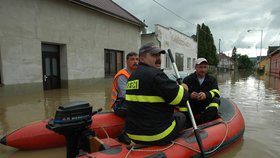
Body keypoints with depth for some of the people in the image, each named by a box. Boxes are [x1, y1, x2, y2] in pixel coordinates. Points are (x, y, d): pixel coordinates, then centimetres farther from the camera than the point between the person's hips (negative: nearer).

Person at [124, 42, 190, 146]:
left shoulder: (132, 76, 10)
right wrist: (184, 89, 3)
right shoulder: (155, 74, -20)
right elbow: (179, 98, -20)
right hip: (156, 136, -8)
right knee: (181, 117, 18)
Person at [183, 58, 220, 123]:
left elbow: (216, 92, -10)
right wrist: (189, 95, -32)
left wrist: (206, 95, -33)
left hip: (206, 107, 1)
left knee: (216, 100, -25)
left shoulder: (212, 80, 8)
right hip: (191, 108, -1)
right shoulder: (188, 79, 2)